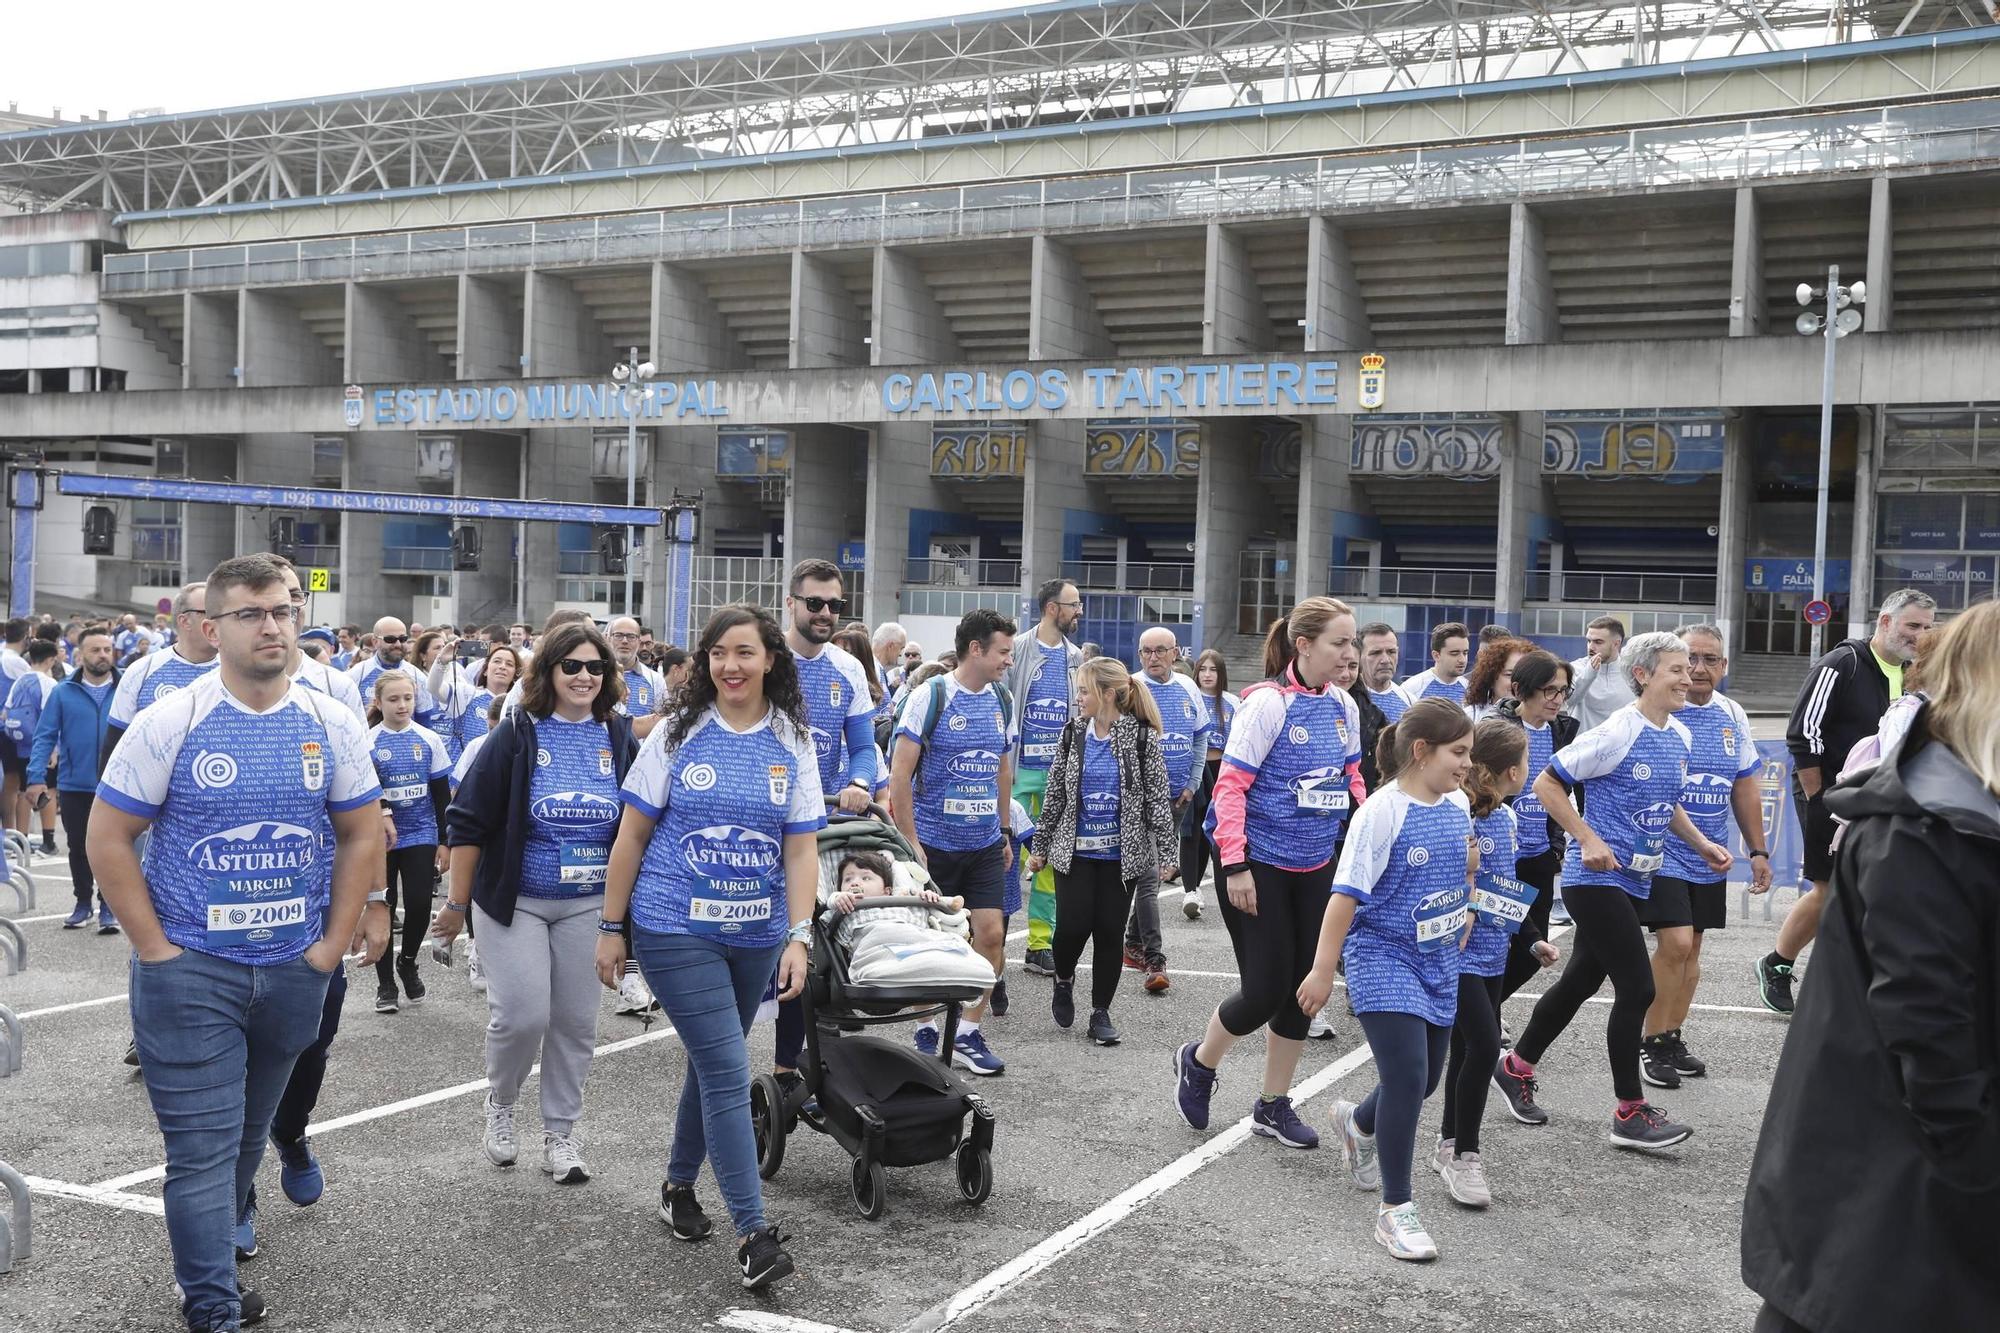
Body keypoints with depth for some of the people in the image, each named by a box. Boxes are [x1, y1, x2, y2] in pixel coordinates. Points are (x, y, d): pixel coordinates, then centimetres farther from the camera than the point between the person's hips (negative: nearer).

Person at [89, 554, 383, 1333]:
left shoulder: (332, 727, 0)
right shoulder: (169, 724, -9)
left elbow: (362, 836, 7)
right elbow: (108, 840, -5)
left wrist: (333, 944, 1)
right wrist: (156, 949, -10)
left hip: (296, 971, 4)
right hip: (191, 972, -4)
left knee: (250, 1133, 18)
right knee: (203, 1145, -3)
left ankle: (205, 1262, 37)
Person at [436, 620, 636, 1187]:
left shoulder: (621, 736, 1)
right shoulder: (516, 733, -8)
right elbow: (468, 822, -6)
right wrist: (457, 903, -6)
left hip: (587, 905, 3)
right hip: (514, 901, -3)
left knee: (576, 1021, 5)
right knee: (521, 1015, -8)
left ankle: (560, 1133, 21)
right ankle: (499, 1106, 20)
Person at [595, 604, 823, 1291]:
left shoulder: (793, 744, 2)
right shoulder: (678, 733, -4)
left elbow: (801, 849, 1)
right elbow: (633, 835, 0)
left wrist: (799, 936, -8)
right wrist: (610, 929, 0)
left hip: (756, 935, 3)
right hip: (676, 930, -3)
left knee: (711, 1063, 15)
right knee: (728, 1073, -9)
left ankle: (679, 1184, 37)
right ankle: (753, 1231, -4)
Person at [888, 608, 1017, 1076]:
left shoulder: (1002, 700, 7)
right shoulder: (932, 696, -10)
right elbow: (899, 774, -10)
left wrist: (1005, 830, 19)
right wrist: (909, 841, -13)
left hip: (985, 844, 5)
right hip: (934, 842, -5)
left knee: (991, 934, -1)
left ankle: (967, 1033, 11)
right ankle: (929, 1029, 22)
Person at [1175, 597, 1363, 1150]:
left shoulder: (1343, 706, 4)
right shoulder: (1267, 702, -16)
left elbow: (1352, 782, 16)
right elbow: (1231, 784, -17)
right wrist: (1235, 865, -22)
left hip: (1316, 866, 7)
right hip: (1259, 865, -6)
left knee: (1303, 985, 9)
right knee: (1266, 989, -4)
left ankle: (1273, 1106, 25)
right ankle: (1198, 1062, 25)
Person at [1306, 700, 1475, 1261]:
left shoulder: (1457, 808, 3)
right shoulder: (1382, 813, -17)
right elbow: (1346, 895, -17)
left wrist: (1462, 915, 10)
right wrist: (1323, 970, -16)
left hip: (1437, 963, 7)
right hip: (1383, 958, -7)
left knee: (1425, 1079, 16)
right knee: (1408, 1077, -16)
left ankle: (1358, 1123, 49)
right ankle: (1395, 1210, -4)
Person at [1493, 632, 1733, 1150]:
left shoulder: (1679, 738, 9)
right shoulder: (1617, 734, -16)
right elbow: (1546, 783, -13)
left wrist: (1702, 844, 11)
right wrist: (1588, 840, -18)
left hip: (1634, 881, 9)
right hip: (1596, 878, -9)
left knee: (1582, 980, 17)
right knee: (1637, 988, -9)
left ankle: (1517, 1066, 33)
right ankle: (1630, 1112, 2)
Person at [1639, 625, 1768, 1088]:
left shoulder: (1733, 716, 7)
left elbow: (1746, 787, 15)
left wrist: (1758, 850, 14)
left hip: (1710, 857, 6)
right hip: (1661, 853, -6)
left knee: (1691, 948, 10)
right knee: (1675, 943, -13)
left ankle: (1671, 1039, 23)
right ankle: (1651, 1045, 1)